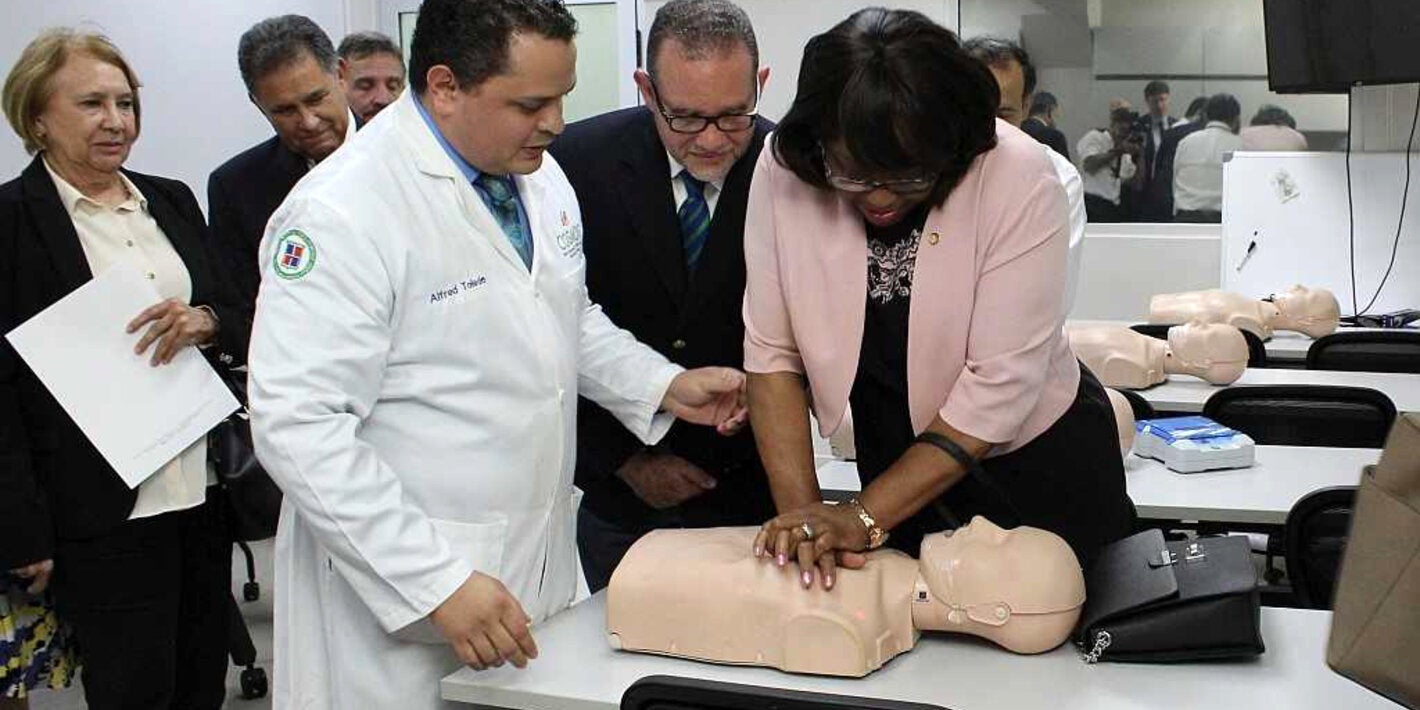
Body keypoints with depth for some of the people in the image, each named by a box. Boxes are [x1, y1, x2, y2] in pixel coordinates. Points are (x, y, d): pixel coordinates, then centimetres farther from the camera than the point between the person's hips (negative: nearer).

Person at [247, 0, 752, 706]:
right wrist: (438, 583, -25)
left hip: (540, 561, 7)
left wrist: (666, 385, 3)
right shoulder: (340, 212, -20)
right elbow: (298, 427, -22)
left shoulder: (538, 174, 4)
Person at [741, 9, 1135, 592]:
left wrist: (864, 518, -27)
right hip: (898, 462, 2)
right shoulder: (783, 171, -18)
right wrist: (802, 513, -22)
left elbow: (1000, 387, -26)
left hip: (1036, 460, -2)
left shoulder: (1018, 177, -26)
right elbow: (771, 353, -14)